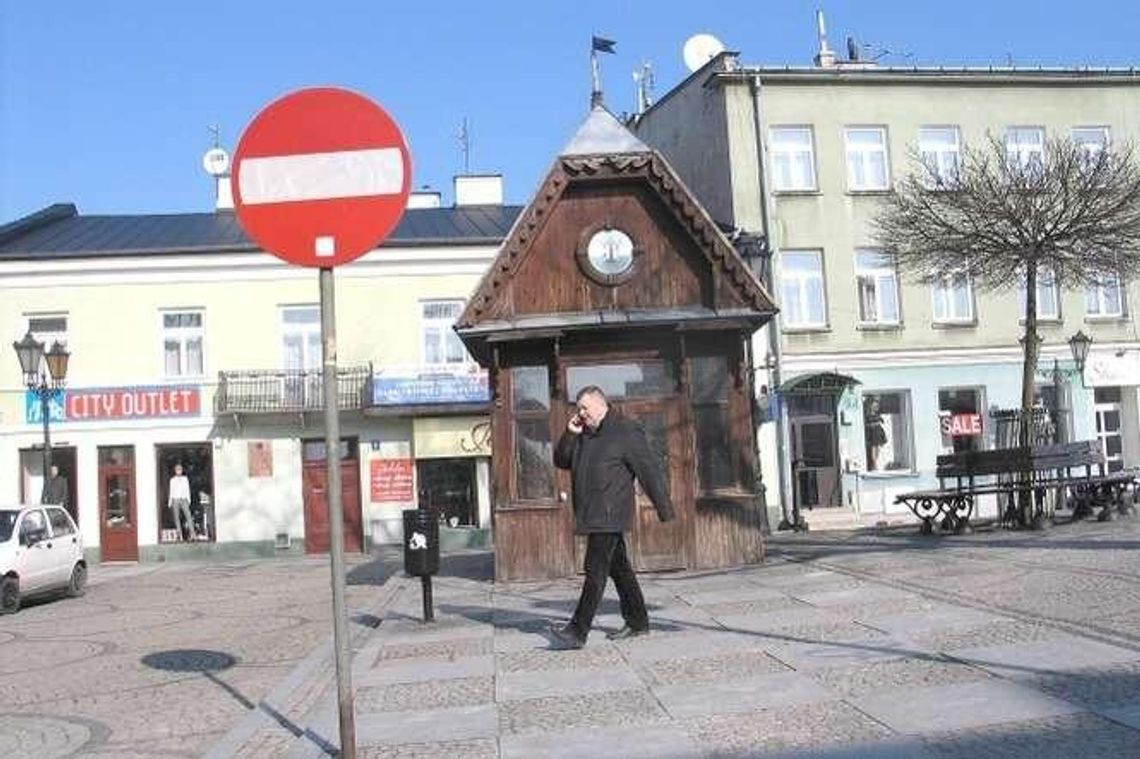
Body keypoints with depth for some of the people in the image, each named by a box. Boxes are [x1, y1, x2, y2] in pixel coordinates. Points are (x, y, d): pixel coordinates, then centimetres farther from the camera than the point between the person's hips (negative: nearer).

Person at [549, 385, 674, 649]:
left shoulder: (626, 431, -7)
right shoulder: (583, 435, 16)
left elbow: (650, 470, -8)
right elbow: (561, 461, 17)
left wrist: (665, 509, -10)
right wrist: (570, 435, 0)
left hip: (609, 516, -8)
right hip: (591, 516, 8)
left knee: (595, 571, -10)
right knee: (619, 568, 14)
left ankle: (577, 631, -12)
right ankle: (637, 622, 23)